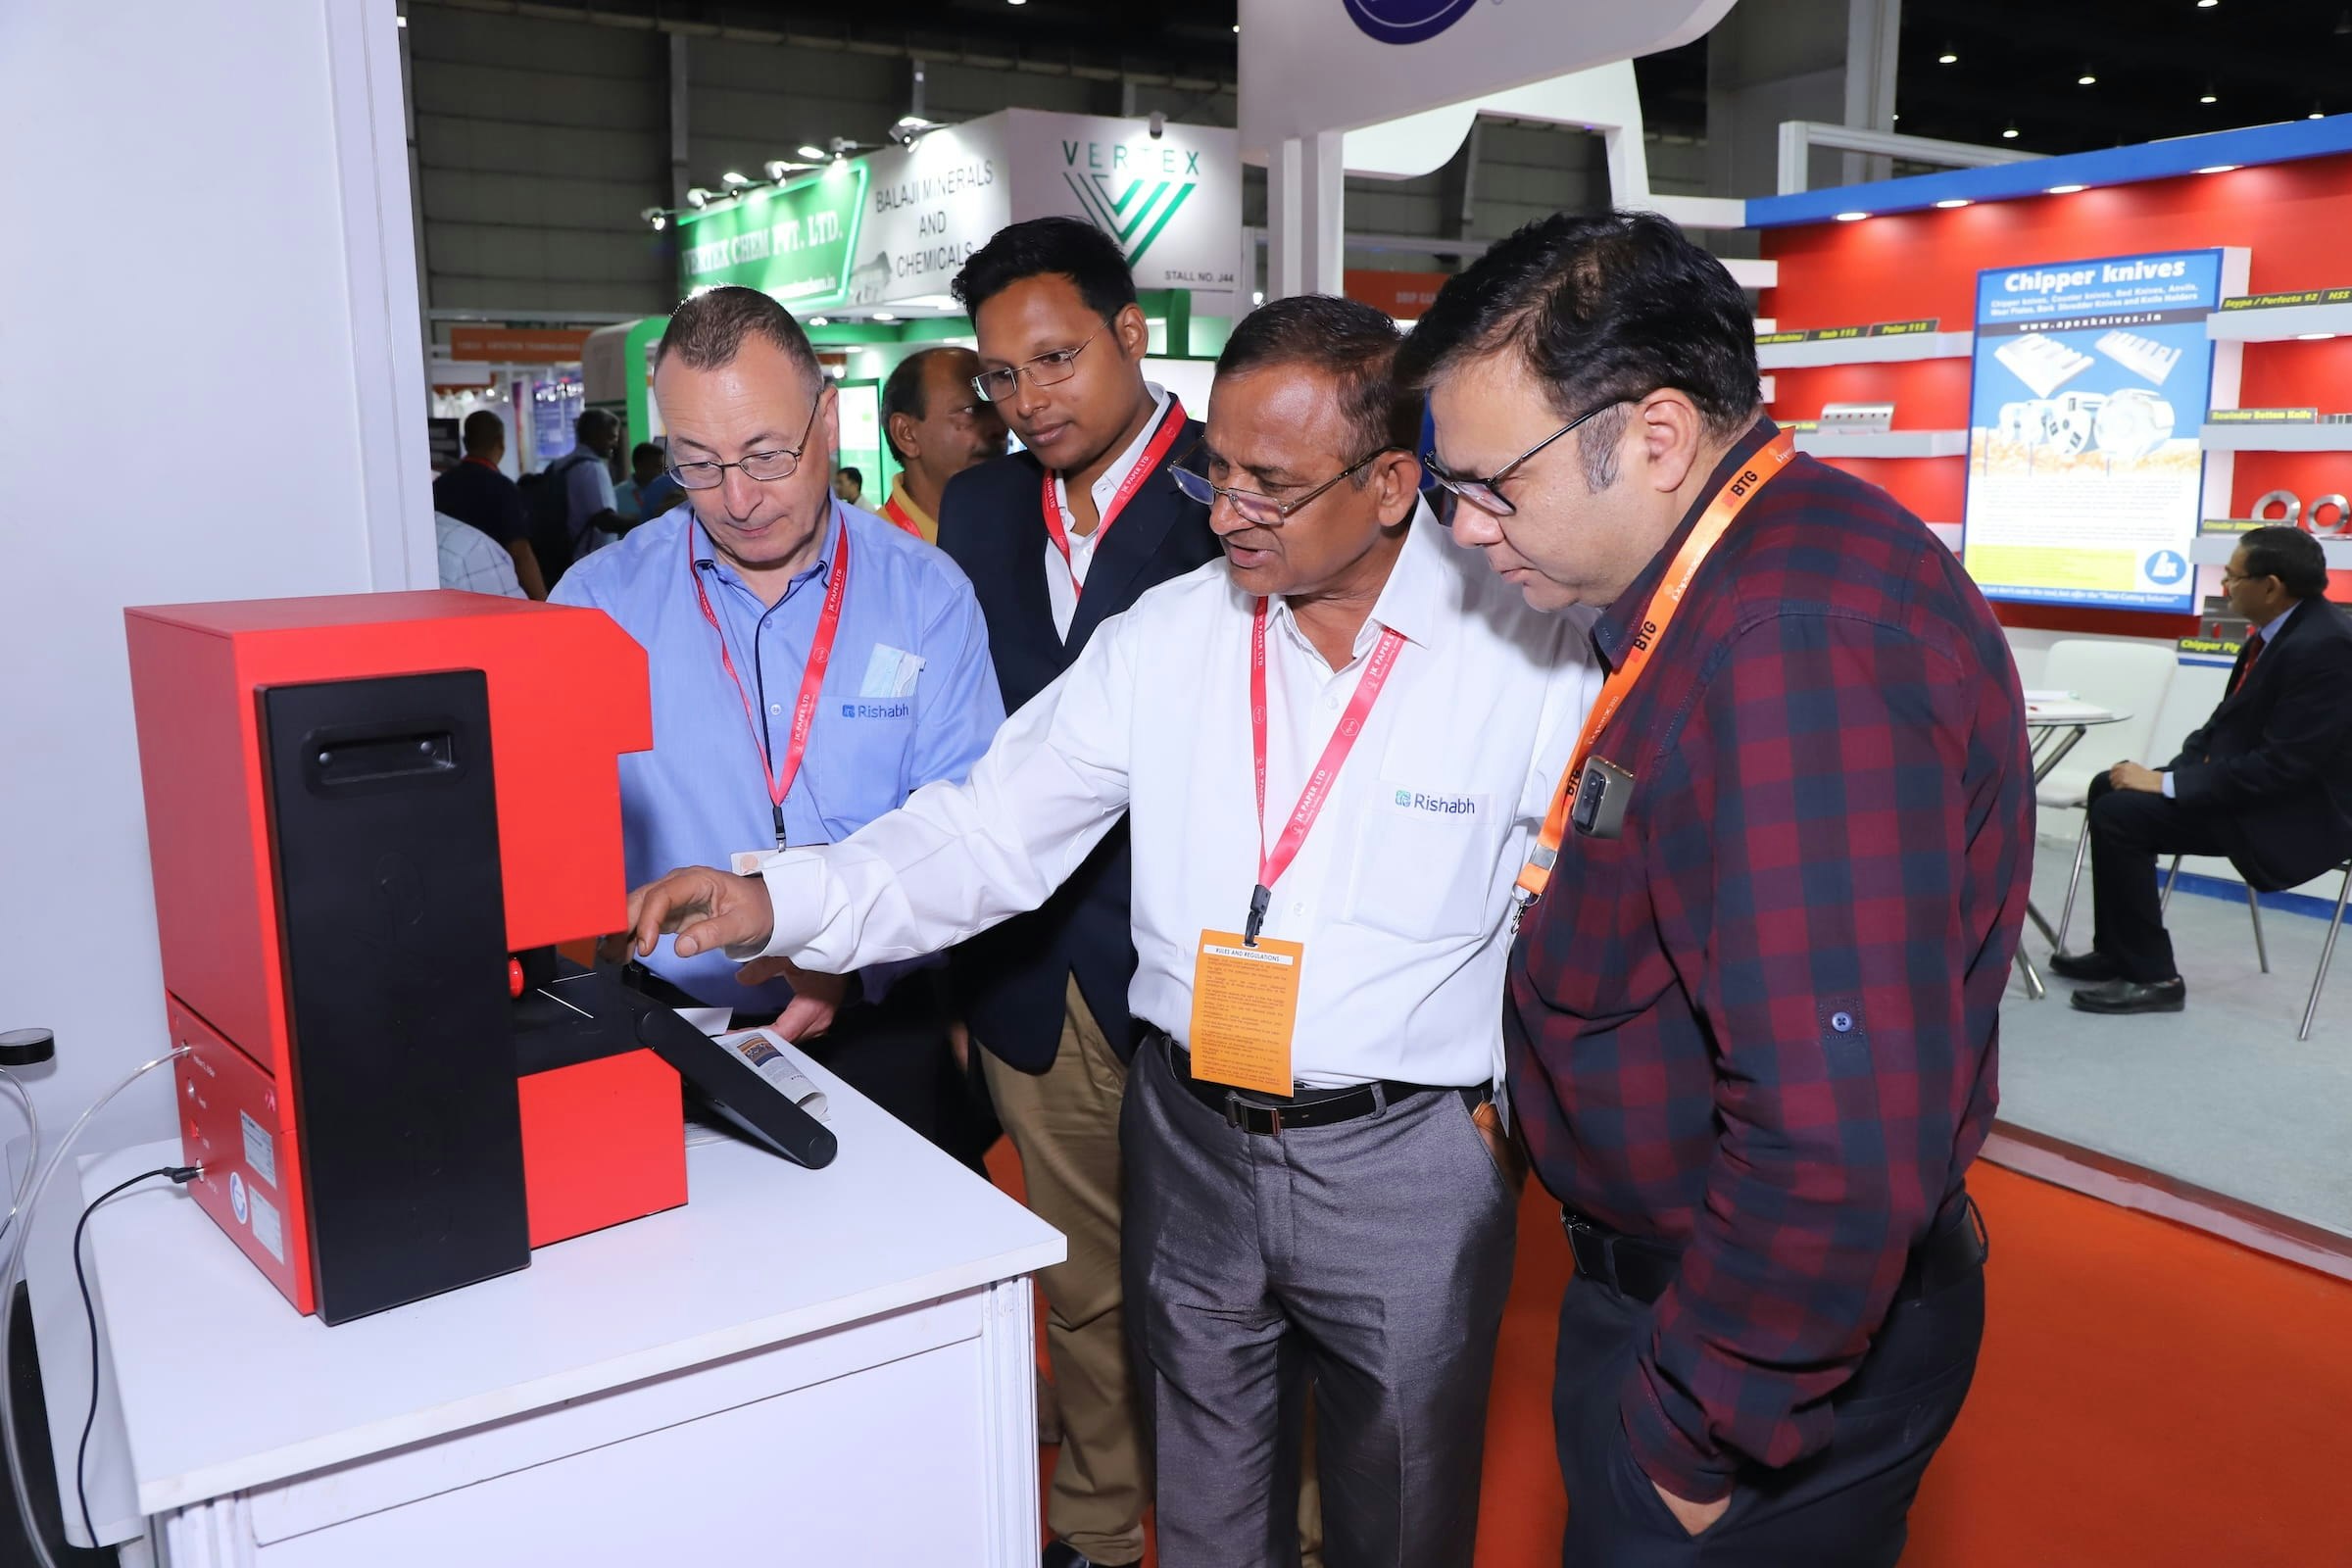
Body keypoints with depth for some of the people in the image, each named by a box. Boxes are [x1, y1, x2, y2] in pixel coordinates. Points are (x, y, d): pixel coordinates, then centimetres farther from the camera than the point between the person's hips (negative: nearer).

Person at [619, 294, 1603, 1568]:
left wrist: (1517, 1094, -8)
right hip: (1188, 1139, 3)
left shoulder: (1530, 649, -12)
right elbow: (991, 830, -5)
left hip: (1407, 1161, -2)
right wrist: (778, 904, -17)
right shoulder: (1166, 637, -3)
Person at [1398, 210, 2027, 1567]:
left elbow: (1839, 1151, -33)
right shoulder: (1746, 579, 3)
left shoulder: (1802, 644, -31)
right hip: (1674, 1280, 9)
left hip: (1779, 1345, -9)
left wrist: (1700, 1442, -21)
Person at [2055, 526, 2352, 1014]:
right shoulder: (2282, 626, 5)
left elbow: (2283, 765, -27)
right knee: (2110, 788, 8)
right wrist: (2172, 773, -3)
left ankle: (2152, 975, -9)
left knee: (2119, 814, -19)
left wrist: (2168, 785, -23)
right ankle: (2118, 951, 13)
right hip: (2251, 782, 10)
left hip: (2294, 810, -10)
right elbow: (2233, 720, 12)